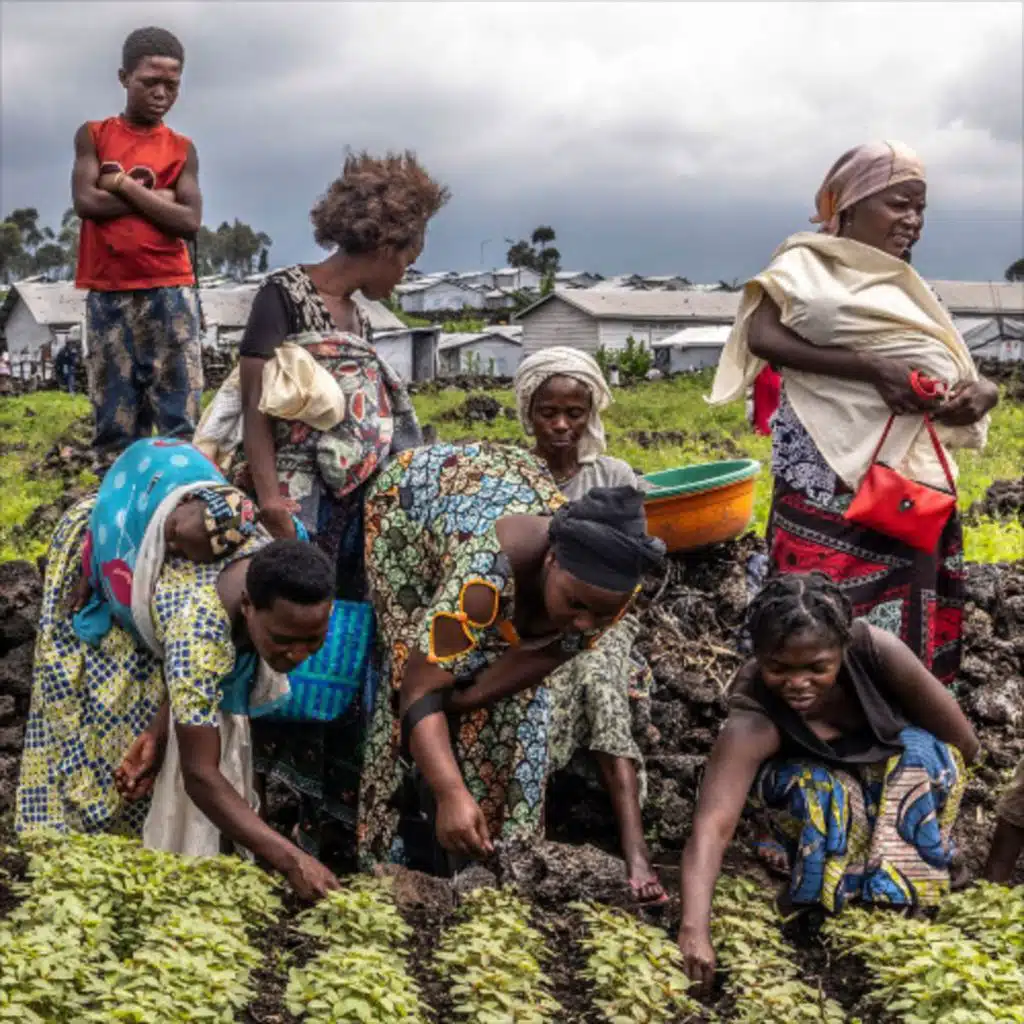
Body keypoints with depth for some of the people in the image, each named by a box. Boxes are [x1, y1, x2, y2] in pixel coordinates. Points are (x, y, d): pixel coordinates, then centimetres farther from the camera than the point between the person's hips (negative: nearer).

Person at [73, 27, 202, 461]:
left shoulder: (182, 149, 10)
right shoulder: (93, 135, 9)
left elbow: (190, 221, -3)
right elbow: (86, 202, -6)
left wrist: (124, 185, -5)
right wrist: (157, 197, -4)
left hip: (170, 291, 0)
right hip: (108, 293, 0)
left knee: (178, 417, -4)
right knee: (115, 419, 0)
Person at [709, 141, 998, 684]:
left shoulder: (904, 285, 21)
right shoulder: (809, 263, 2)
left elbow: (953, 372, 19)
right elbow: (761, 335, -14)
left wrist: (981, 391, -7)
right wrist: (870, 368, -19)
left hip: (911, 479, 7)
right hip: (833, 472, -7)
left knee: (903, 625, 6)